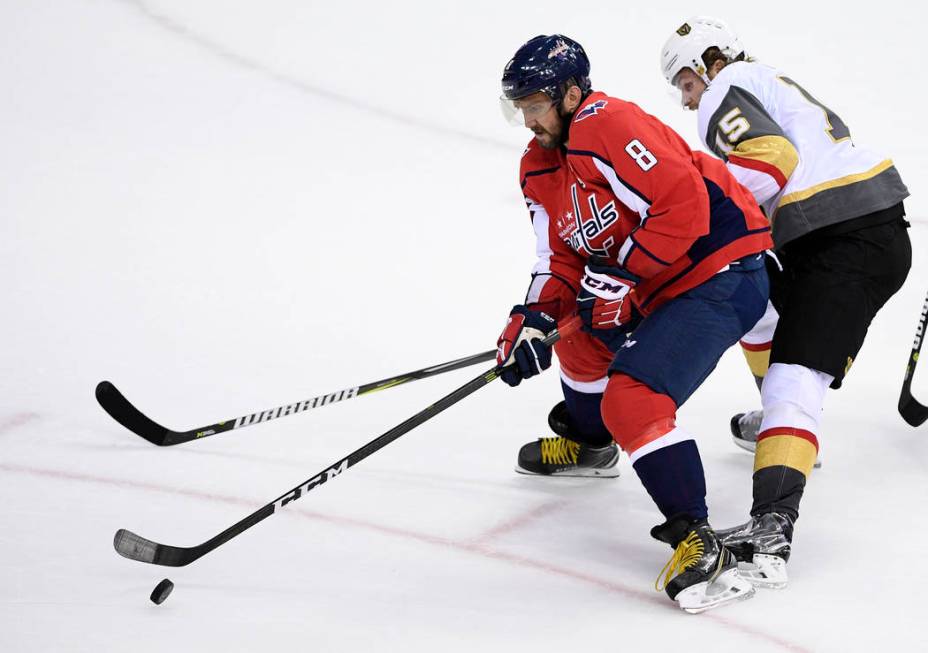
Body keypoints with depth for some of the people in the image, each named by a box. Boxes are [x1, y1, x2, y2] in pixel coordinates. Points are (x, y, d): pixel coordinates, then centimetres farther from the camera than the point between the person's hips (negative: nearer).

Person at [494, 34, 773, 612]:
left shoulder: (609, 127, -21)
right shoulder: (540, 168, 10)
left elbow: (683, 208, -27)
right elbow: (560, 257, 11)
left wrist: (618, 277, -21)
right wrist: (534, 319, -6)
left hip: (722, 275, -11)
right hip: (654, 285, 11)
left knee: (633, 397, -22)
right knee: (580, 327, 26)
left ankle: (697, 539, -20)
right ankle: (588, 441, 50)